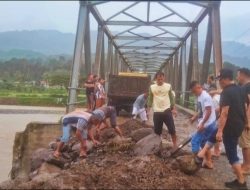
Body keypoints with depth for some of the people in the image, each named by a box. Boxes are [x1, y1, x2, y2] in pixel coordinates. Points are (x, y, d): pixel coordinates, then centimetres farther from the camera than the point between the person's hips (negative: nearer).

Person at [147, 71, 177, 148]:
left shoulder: (168, 86, 0)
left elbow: (172, 98, 7)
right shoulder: (152, 87, 1)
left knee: (172, 129, -2)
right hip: (157, 112, 1)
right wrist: (148, 111, 5)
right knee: (157, 131, 7)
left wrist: (174, 109, 0)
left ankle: (175, 145, 11)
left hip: (167, 110, -1)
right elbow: (150, 99, 8)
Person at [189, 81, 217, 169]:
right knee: (204, 142, 17)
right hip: (206, 124, 10)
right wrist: (194, 117, 12)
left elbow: (208, 111, -24)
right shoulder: (199, 97, 13)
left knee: (195, 141, -8)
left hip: (207, 124, -10)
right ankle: (208, 162, 25)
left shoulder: (205, 96, -18)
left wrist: (202, 124, -27)